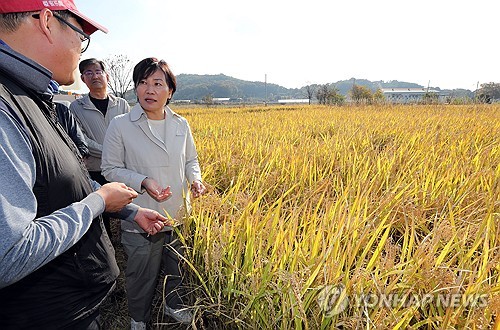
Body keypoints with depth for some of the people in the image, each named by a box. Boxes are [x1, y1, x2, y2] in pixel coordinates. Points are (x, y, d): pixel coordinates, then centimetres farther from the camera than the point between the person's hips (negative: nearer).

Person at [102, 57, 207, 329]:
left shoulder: (181, 125, 0)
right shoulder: (120, 126, -11)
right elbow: (110, 169, -6)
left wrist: (195, 179, -9)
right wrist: (143, 182, -21)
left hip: (179, 215, 4)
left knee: (177, 267, 22)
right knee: (141, 274, 14)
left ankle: (174, 304, 51)